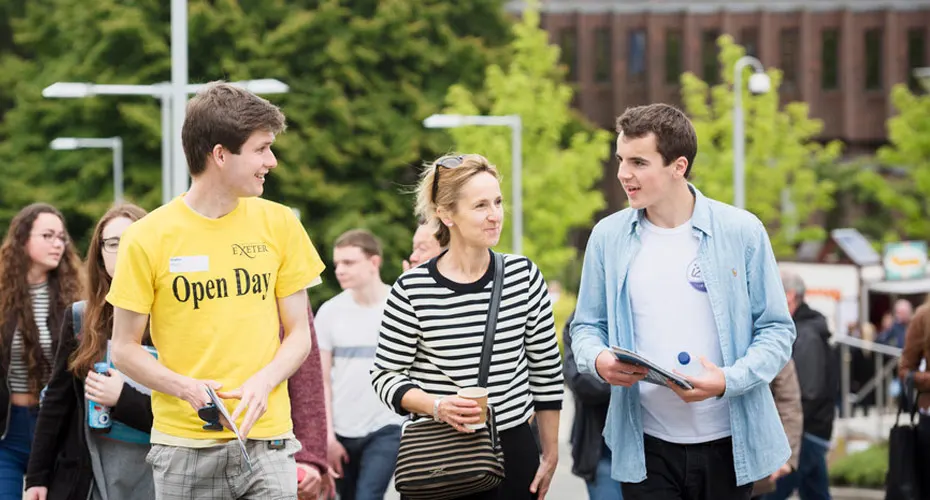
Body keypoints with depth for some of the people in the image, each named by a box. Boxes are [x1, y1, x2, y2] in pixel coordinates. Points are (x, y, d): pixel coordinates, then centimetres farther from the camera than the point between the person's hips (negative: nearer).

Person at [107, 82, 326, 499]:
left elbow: (299, 334, 9)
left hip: (265, 437, 2)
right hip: (183, 445, -2)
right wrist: (187, 388, -15)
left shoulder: (279, 224, 6)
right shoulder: (149, 238, -3)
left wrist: (263, 383, -11)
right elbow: (125, 349, 2)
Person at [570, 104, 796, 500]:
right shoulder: (608, 237, 3)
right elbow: (587, 325, 11)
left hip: (726, 443, -1)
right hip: (645, 446, 1)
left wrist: (730, 380, -18)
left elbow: (776, 330, -1)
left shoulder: (742, 232, -3)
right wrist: (598, 359, -12)